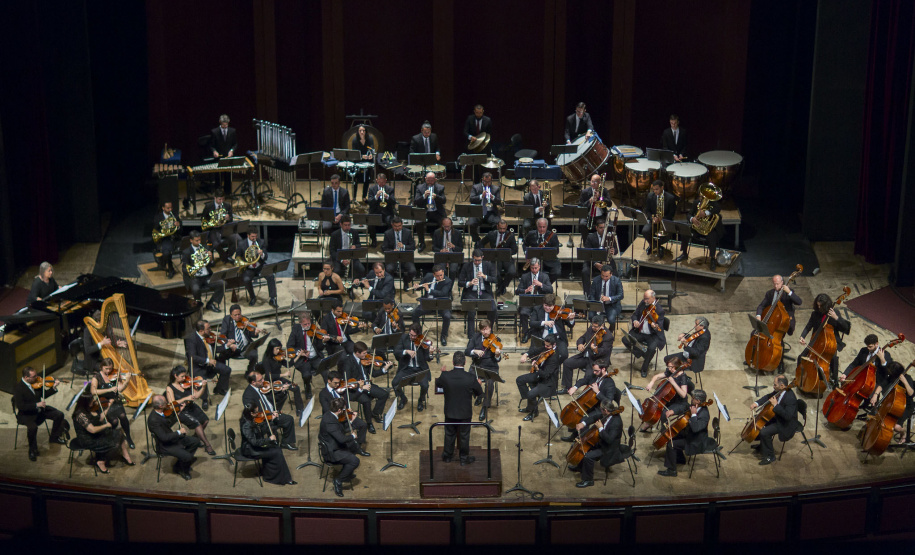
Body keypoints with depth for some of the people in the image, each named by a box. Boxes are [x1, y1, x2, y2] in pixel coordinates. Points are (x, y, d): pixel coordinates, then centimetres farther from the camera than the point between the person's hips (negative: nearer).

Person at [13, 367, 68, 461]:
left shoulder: (36, 381, -3)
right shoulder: (18, 387, -22)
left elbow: (44, 395, 10)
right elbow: (20, 406, -26)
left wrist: (53, 388, -7)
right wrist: (36, 405, -31)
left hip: (39, 409, 7)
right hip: (26, 414, -7)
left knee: (59, 415, -2)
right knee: (32, 427, -34)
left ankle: (54, 437, 22)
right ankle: (32, 451, -9)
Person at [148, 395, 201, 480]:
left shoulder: (162, 412, -6)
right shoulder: (153, 420, -32)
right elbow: (164, 437, -33)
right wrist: (179, 432, -24)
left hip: (172, 439, 9)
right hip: (165, 446, -9)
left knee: (195, 441, 12)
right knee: (187, 456, -23)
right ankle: (184, 472, 12)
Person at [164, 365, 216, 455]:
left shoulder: (186, 384, 5)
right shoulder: (170, 388, -7)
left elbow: (197, 395, 3)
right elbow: (172, 403, -18)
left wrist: (203, 387, -14)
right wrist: (186, 398, -26)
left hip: (191, 407, 5)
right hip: (180, 411, -5)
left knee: (205, 419, -17)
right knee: (196, 422, -27)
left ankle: (196, 436, 11)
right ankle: (207, 445, -17)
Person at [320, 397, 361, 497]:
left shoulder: (328, 414, 0)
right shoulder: (330, 421, -32)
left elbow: (341, 430, 15)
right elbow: (342, 438, -38)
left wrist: (351, 421, 9)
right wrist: (353, 435, -19)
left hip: (332, 446, 11)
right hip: (331, 452, -11)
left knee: (353, 445, 28)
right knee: (355, 461, -22)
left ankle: (348, 473, 39)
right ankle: (338, 480, -6)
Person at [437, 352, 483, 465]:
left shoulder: (445, 376, -19)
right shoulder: (471, 378, -22)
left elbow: (437, 384, 3)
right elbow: (479, 393, -7)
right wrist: (479, 384, 15)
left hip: (450, 412, 2)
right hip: (465, 413, -2)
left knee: (449, 434, 21)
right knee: (464, 436, 15)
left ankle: (447, 456, 35)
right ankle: (464, 458, 28)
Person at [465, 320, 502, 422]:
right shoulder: (476, 337, 6)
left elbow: (497, 360, -7)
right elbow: (466, 351, -1)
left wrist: (497, 355, -30)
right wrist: (475, 351, -21)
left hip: (491, 368, -2)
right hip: (477, 366, 2)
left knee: (490, 383, -33)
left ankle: (484, 408, -19)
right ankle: (479, 396, 4)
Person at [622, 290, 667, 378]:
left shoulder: (659, 309, -16)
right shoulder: (643, 304, 2)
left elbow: (659, 326, -21)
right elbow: (635, 314, 11)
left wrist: (655, 327, -46)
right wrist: (635, 321, -13)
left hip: (653, 335, -6)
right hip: (640, 333, 6)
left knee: (652, 348, -34)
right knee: (625, 339, -15)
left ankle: (644, 369, -6)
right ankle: (643, 356, 2)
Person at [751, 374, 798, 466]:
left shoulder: (790, 398, -32)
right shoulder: (779, 391, -5)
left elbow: (787, 415, -38)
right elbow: (769, 396, 13)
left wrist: (776, 405, -34)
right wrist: (757, 403, -2)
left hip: (786, 425, -10)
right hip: (777, 418, 10)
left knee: (764, 432, -22)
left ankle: (770, 456, -4)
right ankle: (762, 447, 34)